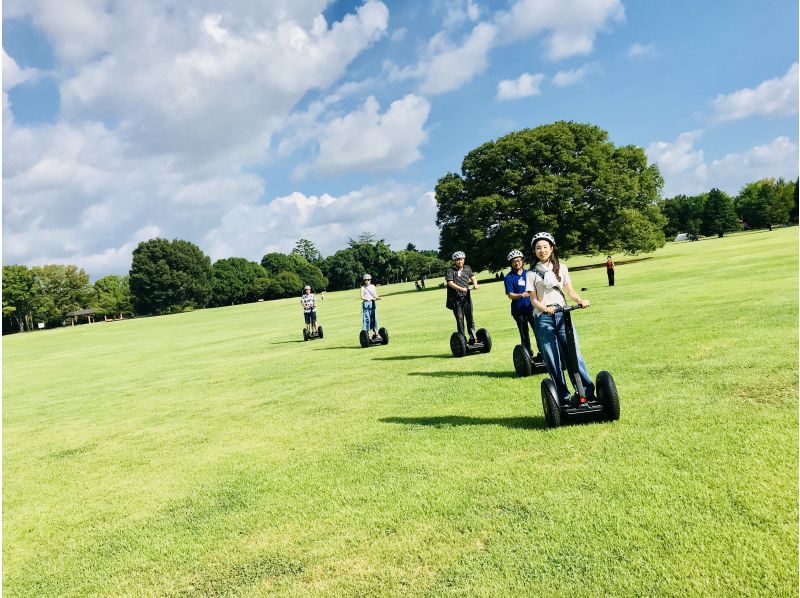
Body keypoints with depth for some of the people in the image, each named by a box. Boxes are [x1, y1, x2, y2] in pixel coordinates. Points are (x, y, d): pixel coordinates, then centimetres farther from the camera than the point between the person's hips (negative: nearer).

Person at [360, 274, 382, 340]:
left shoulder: (373, 287, 16)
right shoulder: (363, 287, 5)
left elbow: (375, 296, 12)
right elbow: (362, 297, -6)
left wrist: (379, 298, -9)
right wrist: (368, 299, -21)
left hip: (373, 304, 4)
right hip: (366, 304, -4)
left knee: (374, 319, 2)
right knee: (367, 319, -9)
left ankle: (375, 333, 5)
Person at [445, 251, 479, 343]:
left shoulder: (467, 268, 10)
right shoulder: (450, 270, -4)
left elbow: (473, 277, 11)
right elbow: (450, 283, -13)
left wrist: (475, 284, -12)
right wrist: (461, 288, -26)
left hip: (466, 297, 3)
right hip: (456, 298, -3)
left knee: (470, 317, 2)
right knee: (459, 319, 1)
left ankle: (472, 337, 10)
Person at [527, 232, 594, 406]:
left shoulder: (561, 268, 13)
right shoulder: (532, 274, 8)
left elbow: (570, 290, 10)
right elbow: (533, 299, 2)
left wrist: (580, 300, -10)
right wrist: (545, 308, -18)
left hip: (562, 314, 1)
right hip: (543, 318, -1)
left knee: (574, 354, -8)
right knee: (552, 361, -1)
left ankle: (589, 393, -3)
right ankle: (564, 397, 6)